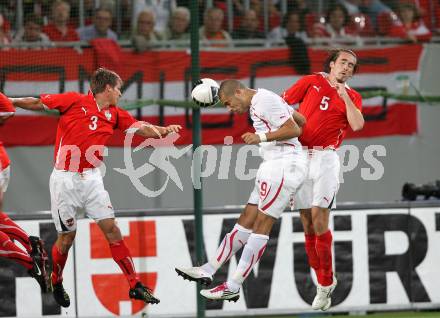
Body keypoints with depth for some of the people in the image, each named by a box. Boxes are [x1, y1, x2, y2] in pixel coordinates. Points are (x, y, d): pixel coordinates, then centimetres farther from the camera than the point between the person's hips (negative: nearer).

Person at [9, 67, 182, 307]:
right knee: (67, 236, 2)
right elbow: (37, 103, 0)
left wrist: (163, 130, -17)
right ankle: (56, 284, 27)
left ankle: (135, 286, -1)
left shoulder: (115, 115, 8)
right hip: (65, 179, -4)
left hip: (91, 178, 4)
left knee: (111, 229, -3)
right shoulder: (74, 101, -7)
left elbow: (141, 129, 2)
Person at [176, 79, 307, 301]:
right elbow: (301, 121, 23)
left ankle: (233, 287, -10)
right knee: (247, 219, 10)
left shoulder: (265, 100, -13)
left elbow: (293, 130, -18)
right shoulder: (260, 101, 17)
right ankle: (209, 270, 12)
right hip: (272, 166, 10)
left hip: (284, 165, -10)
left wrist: (261, 137, -19)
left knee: (261, 224, -9)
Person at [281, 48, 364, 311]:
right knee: (307, 224, 2)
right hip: (299, 158, 1)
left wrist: (344, 96, -6)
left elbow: (357, 125, -8)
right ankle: (324, 283, 12)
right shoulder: (312, 82, 9)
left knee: (319, 220, -13)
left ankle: (326, 282, -4)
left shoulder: (352, 97, 10)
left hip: (325, 159, -1)